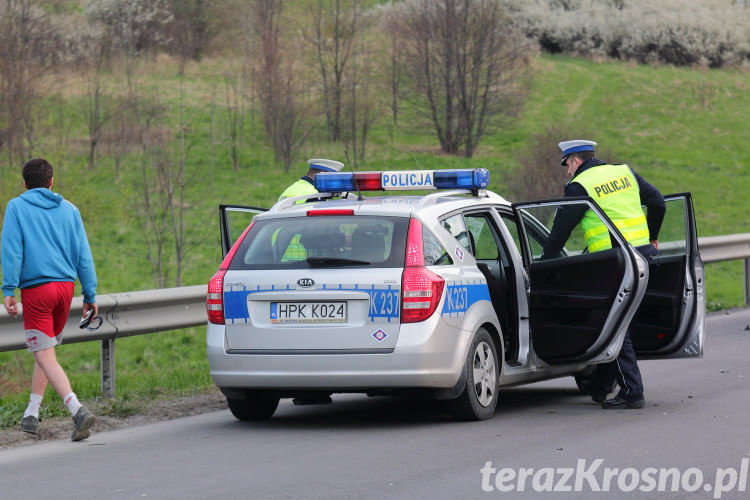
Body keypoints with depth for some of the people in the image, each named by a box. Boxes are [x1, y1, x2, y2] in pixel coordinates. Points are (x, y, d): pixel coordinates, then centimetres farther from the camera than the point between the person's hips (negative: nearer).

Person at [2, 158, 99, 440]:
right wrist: (90, 295, 10)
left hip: (36, 288, -5)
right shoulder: (68, 209, 11)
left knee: (45, 357, -6)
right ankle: (31, 415, 25)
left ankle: (77, 410, -24)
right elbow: (83, 253, 8)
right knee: (46, 351, 19)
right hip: (65, 285, 5)